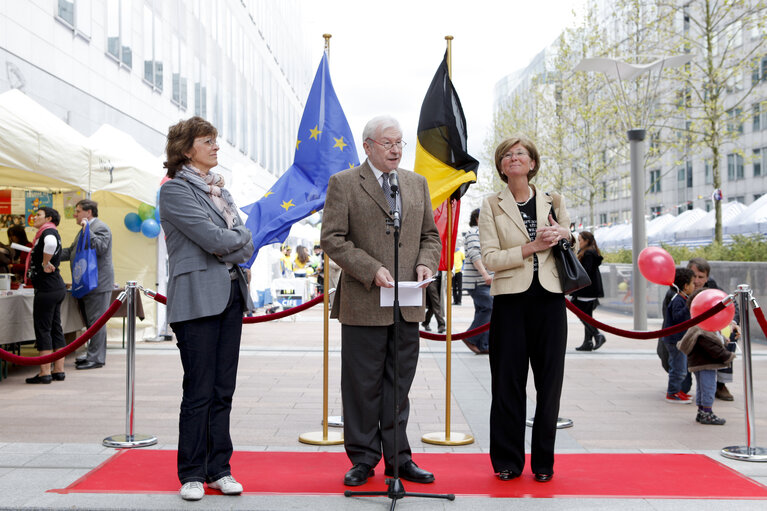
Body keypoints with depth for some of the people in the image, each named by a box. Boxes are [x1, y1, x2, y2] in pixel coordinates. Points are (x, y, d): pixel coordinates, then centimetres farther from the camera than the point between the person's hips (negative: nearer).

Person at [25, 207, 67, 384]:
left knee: (43, 329, -6)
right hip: (57, 288, 10)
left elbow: (51, 243, -35)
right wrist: (46, 264, 13)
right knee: (55, 328, 11)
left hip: (47, 289, -10)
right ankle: (59, 370, 15)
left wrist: (45, 263, -23)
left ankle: (45, 373, -4)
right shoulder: (51, 233, 20)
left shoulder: (48, 231, -12)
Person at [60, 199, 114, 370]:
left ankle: (96, 358, -3)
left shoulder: (100, 228, -11)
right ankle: (93, 354, 23)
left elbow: (100, 248, -26)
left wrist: (87, 230, -24)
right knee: (90, 321, 15)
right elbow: (71, 251, 26)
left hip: (97, 284, -10)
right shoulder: (85, 230, 22)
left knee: (96, 321, -7)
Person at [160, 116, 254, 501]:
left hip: (231, 295, 7)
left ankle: (219, 469, 18)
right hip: (197, 298, -7)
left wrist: (228, 243, -6)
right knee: (199, 392, -2)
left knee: (223, 390, 9)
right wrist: (239, 238, 2)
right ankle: (192, 473, 11)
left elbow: (245, 245, 12)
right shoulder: (175, 190, -6)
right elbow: (214, 240, -16)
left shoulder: (218, 188, 18)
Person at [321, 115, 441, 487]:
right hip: (363, 303, -4)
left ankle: (398, 458, 21)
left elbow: (430, 235, 18)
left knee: (399, 384, 11)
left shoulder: (417, 183, 15)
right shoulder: (343, 184, 0)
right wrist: (372, 270, -17)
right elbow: (332, 239, -7)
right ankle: (363, 458, 17)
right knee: (363, 386, 4)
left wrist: (426, 263, -3)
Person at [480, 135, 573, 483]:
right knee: (508, 382, 2)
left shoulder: (553, 202, 12)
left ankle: (543, 461, 16)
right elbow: (490, 258, -5)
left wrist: (565, 236, -2)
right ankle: (507, 461, 15)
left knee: (549, 381, 4)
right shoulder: (491, 206, 5)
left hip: (549, 298, 2)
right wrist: (533, 246, -14)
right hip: (511, 300, -2)